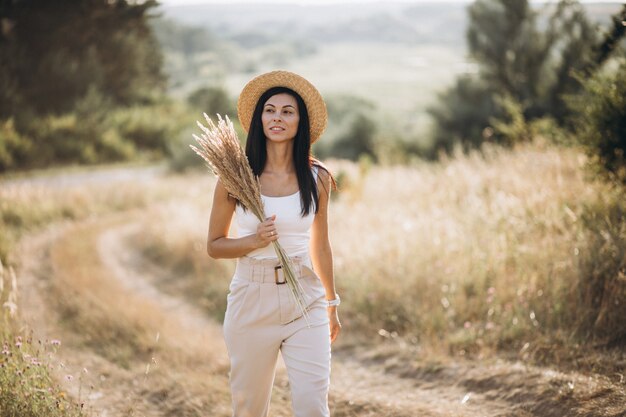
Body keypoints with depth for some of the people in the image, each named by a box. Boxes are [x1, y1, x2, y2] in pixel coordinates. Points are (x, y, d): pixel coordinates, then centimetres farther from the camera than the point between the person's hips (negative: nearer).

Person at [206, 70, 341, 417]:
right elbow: (214, 246, 4)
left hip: (305, 301, 1)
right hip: (252, 299, 0)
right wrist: (254, 241, -14)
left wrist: (331, 305, 21)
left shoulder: (317, 178, 3)